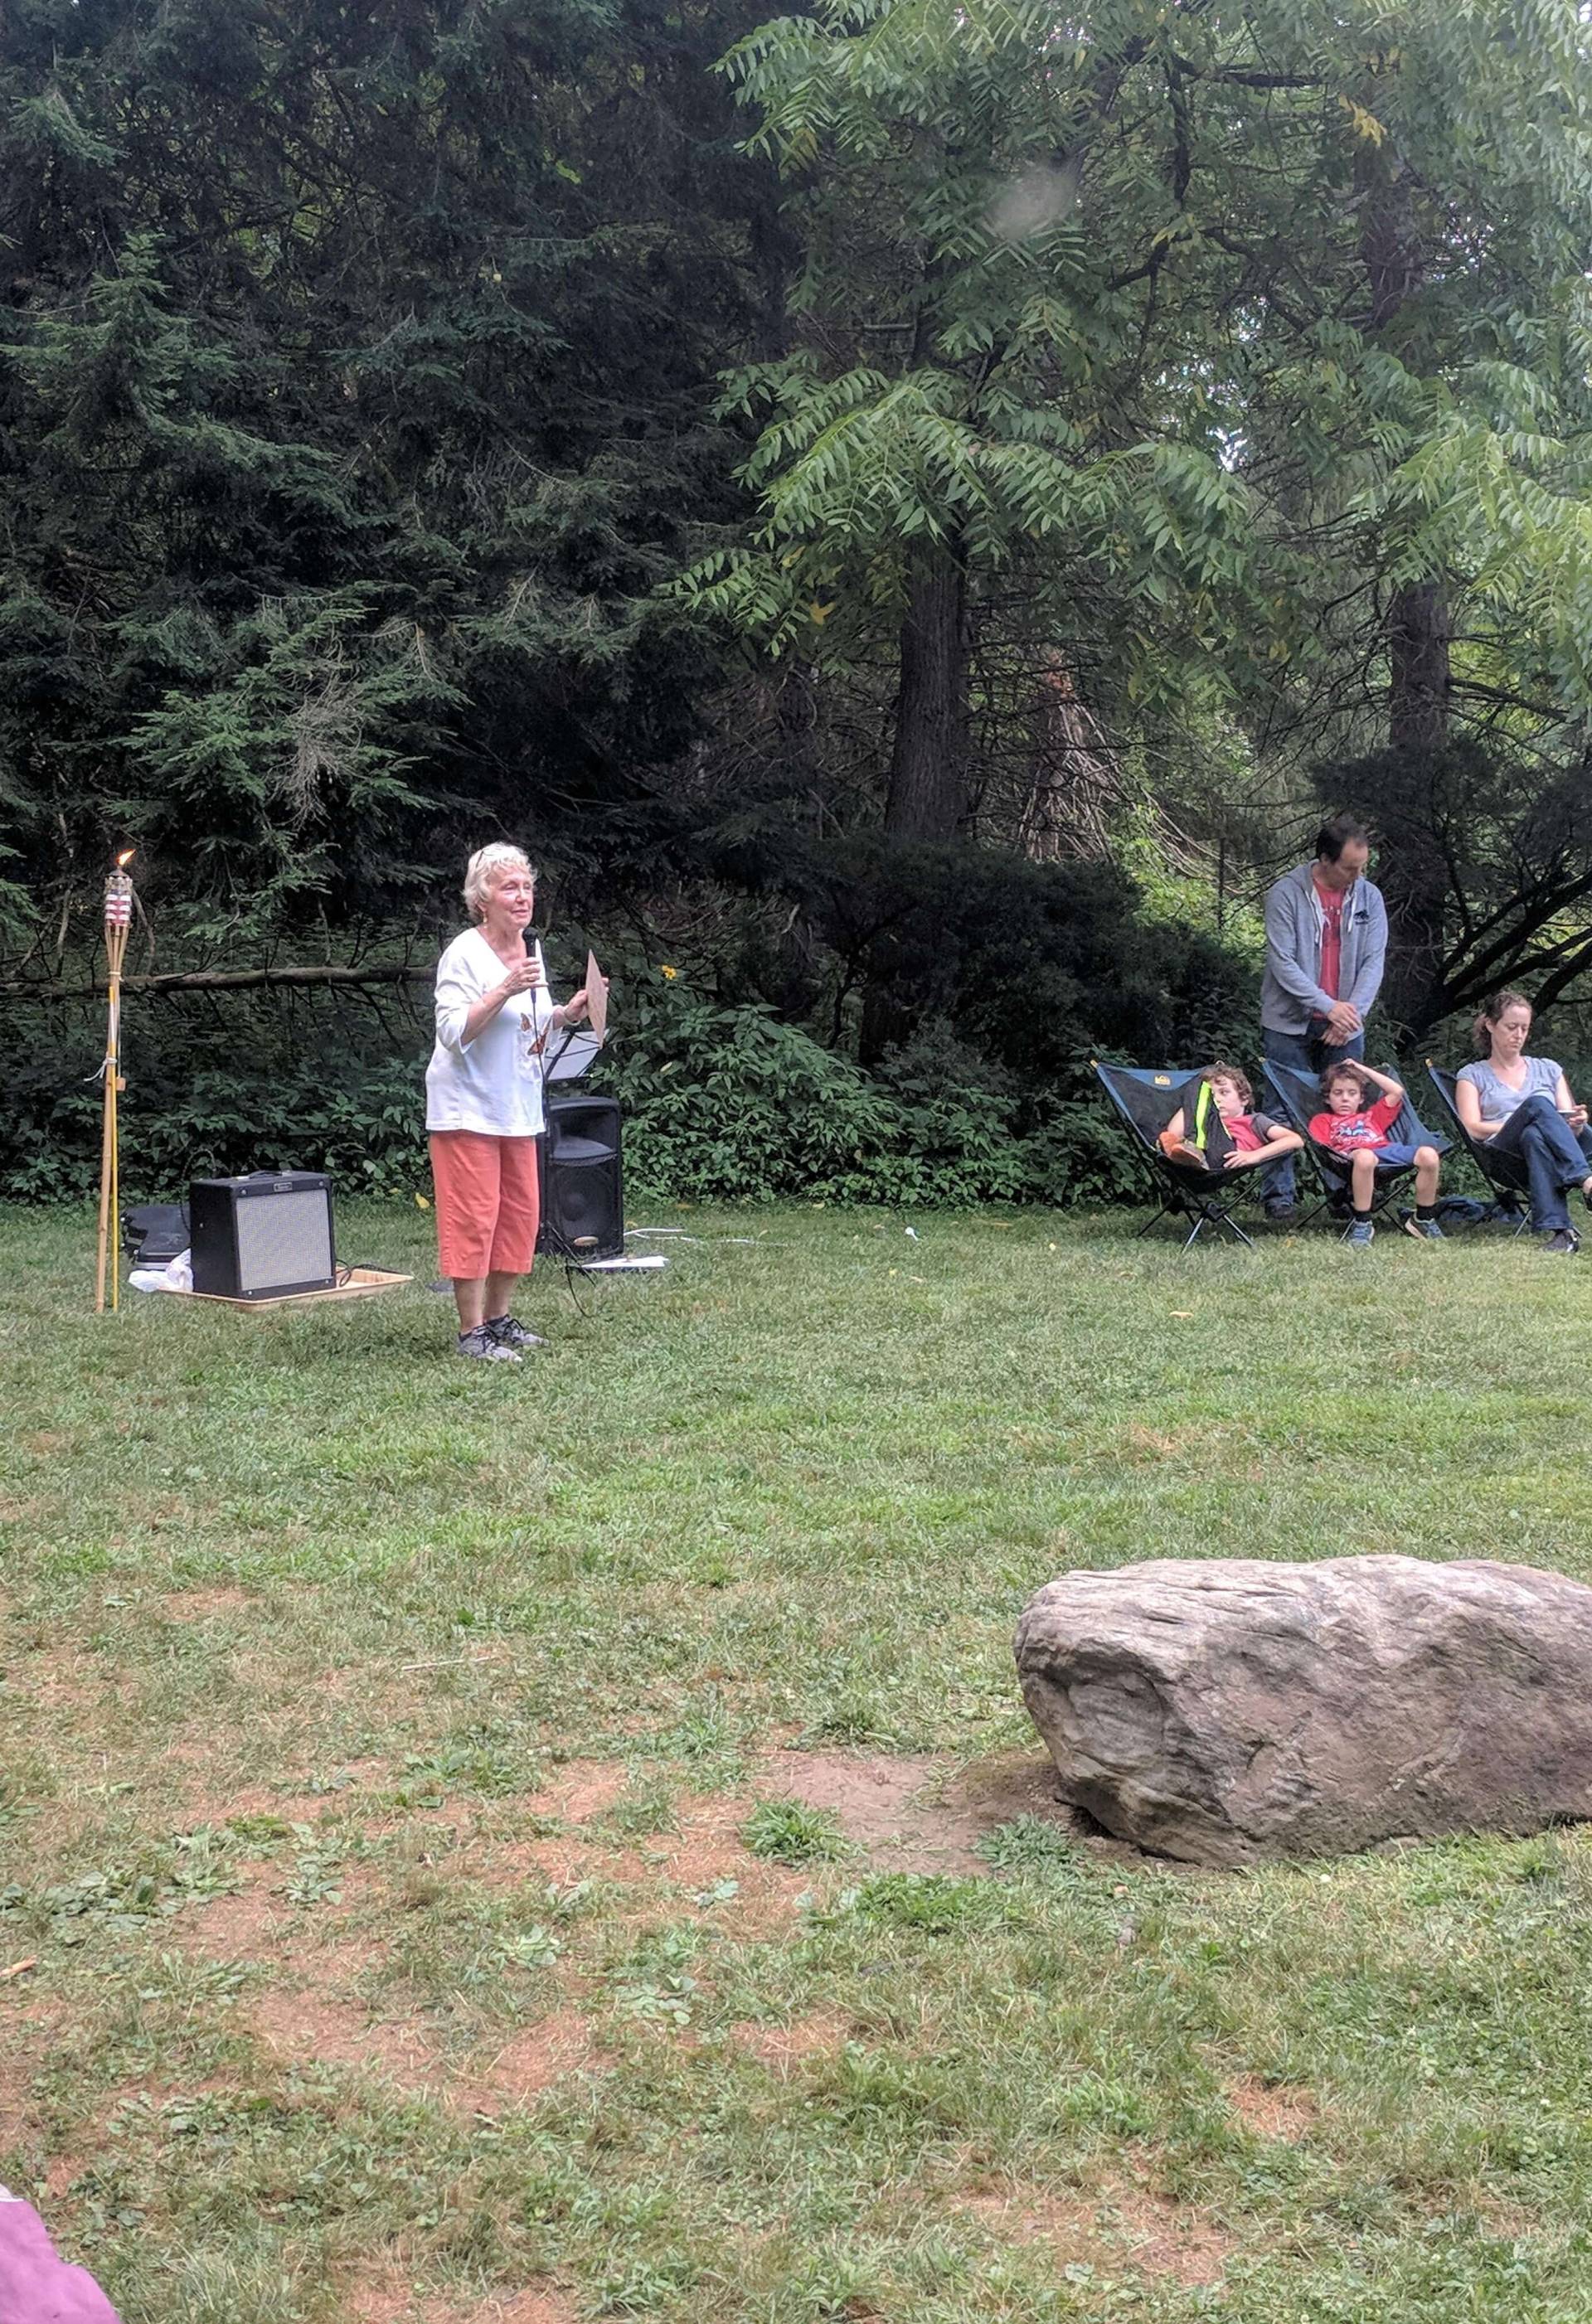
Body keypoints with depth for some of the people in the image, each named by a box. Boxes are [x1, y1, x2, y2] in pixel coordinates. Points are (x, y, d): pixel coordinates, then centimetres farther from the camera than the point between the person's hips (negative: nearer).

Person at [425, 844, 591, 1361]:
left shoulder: (531, 950, 10)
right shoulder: (463, 955, -14)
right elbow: (455, 1032, -21)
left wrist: (568, 1013, 2)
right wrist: (505, 990, -28)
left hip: (517, 1106, 8)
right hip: (468, 1106, -8)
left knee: (520, 1213, 10)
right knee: (474, 1216, -6)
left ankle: (500, 1317, 23)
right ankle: (472, 1331, 1)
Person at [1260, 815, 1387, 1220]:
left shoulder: (1369, 897, 4)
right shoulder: (1287, 893, -8)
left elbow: (1374, 961, 0)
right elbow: (1282, 963, -13)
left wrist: (1352, 1010, -14)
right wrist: (1328, 1006, -19)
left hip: (1345, 1028, 3)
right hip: (1290, 1023, -3)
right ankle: (1278, 1194, 7)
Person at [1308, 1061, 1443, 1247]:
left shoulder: (1372, 1116, 41)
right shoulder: (1323, 1120, 30)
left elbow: (1397, 1091, 34)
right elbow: (1320, 1147, 11)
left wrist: (1362, 1069, 38)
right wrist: (1337, 1155, -12)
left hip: (1390, 1149, 4)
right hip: (1355, 1154, -4)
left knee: (1428, 1154, -27)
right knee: (1364, 1158, -44)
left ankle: (1424, 1221, -10)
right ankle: (1362, 1225, -33)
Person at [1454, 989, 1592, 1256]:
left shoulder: (1548, 1069, 31)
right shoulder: (1472, 1076, 21)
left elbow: (1569, 1118, 18)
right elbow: (1472, 1129, 5)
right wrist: (1520, 1121, -10)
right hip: (1502, 1147, -3)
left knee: (1534, 1136, -38)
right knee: (1537, 1103, -36)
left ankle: (1556, 1229, -54)